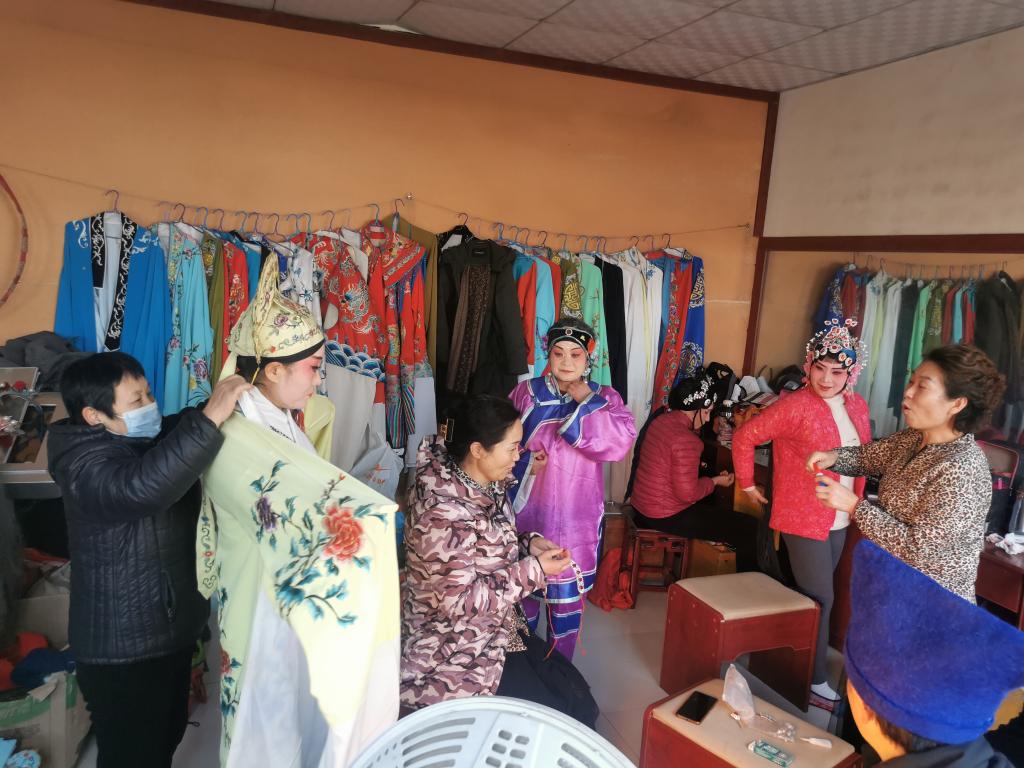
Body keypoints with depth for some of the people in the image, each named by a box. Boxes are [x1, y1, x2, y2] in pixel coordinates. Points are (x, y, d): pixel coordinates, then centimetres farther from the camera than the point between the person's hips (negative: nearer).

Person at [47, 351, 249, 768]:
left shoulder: (152, 438, 1)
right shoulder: (87, 467, -26)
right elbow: (143, 487, -47)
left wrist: (228, 403, -7)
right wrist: (209, 418, -48)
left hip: (171, 627, 9)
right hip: (122, 646, -9)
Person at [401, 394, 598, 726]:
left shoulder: (488, 487, -2)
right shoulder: (442, 511, -30)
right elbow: (460, 601, -27)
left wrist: (529, 543, -6)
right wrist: (533, 570, -22)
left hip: (498, 630, 9)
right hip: (453, 653, -8)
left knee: (579, 696, 9)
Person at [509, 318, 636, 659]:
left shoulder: (604, 398, -1)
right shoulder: (526, 392, -1)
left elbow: (621, 440, -19)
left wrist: (585, 401, -18)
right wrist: (524, 461, -18)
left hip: (576, 515, -1)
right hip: (529, 509, 1)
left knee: (567, 591, 8)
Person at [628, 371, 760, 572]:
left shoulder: (660, 420, 3)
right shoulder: (686, 441, -23)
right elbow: (688, 493, -23)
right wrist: (715, 481, -7)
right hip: (666, 517, -10)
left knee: (711, 504, 34)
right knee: (748, 528, -8)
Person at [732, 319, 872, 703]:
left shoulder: (857, 406, 4)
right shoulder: (795, 406, -17)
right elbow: (743, 437, -13)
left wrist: (857, 502, 11)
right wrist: (747, 483, -7)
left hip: (839, 520, 7)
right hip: (803, 518, -7)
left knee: (814, 595, 18)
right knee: (820, 598, 0)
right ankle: (815, 678, 17)